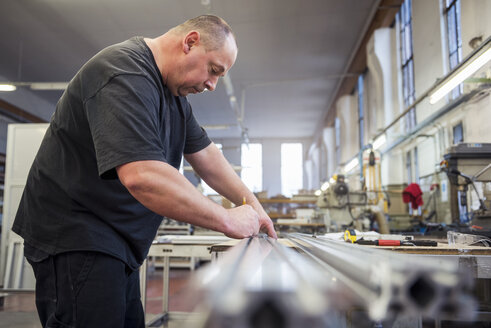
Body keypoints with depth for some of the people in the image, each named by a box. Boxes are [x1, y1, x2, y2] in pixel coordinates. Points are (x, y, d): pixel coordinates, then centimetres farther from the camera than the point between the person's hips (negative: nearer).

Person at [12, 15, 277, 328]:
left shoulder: (173, 91, 11)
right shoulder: (125, 75, -24)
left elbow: (205, 154, 13)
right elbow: (143, 176, -36)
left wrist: (252, 204, 4)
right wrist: (228, 221, -27)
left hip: (116, 241, 10)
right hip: (73, 237, -10)